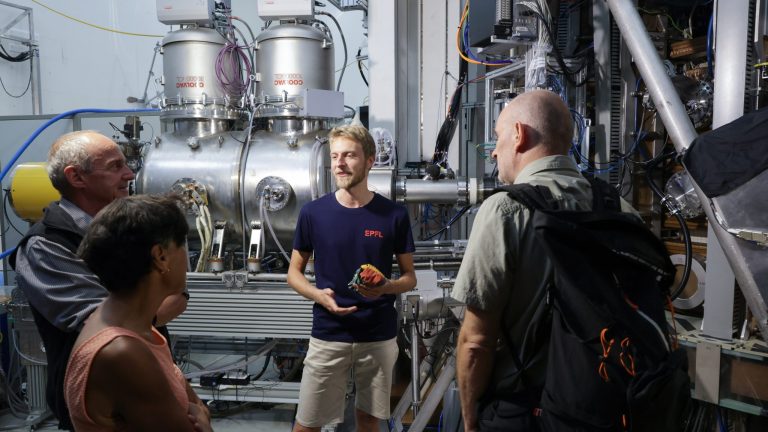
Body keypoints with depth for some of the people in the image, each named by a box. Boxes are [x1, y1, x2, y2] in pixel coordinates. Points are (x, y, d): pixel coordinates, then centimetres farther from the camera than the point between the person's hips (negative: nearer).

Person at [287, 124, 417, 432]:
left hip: (379, 336, 1)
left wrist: (386, 287, -19)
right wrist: (318, 295, -15)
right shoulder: (313, 213, -4)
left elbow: (409, 277, 3)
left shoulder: (394, 215, -4)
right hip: (328, 336, 0)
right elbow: (294, 272, 5)